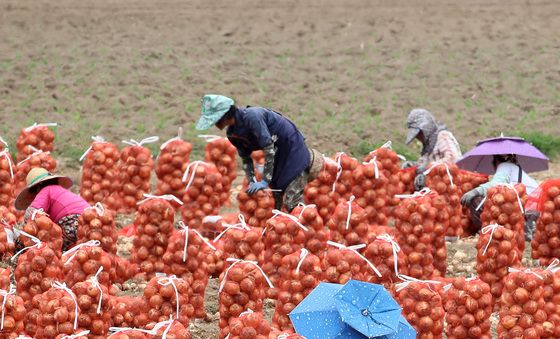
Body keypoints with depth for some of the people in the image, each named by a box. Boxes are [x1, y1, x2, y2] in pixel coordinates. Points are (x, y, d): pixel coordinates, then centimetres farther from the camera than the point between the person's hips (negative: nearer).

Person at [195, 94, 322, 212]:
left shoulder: (251, 117, -28)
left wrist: (265, 181, -27)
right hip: (278, 156, 9)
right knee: (274, 203, 10)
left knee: (292, 203, -15)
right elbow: (246, 158, 7)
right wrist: (252, 182, -7)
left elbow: (269, 148, -29)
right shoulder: (232, 133, -1)